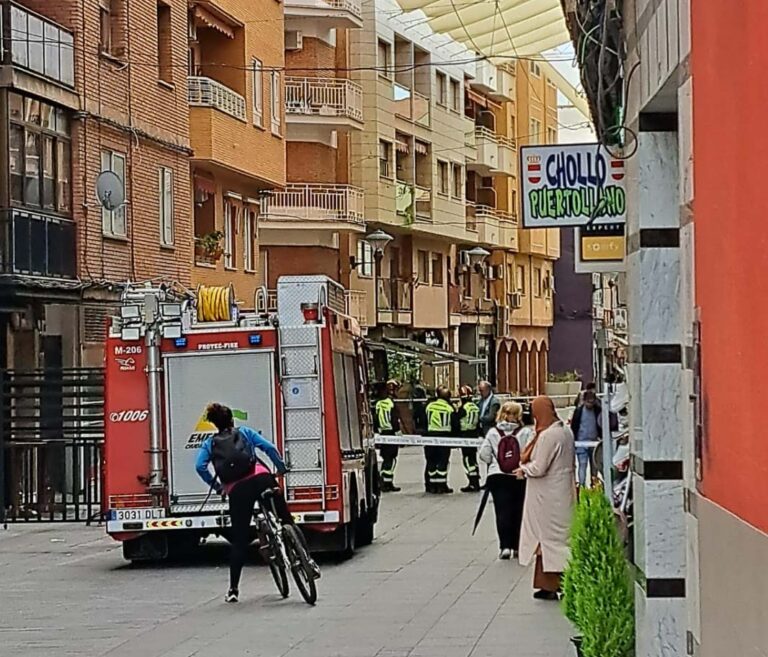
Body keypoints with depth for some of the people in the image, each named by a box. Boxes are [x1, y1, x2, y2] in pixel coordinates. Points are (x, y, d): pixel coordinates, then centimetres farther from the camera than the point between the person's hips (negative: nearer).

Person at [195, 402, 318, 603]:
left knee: (239, 541, 6)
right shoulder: (245, 432, 17)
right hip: (261, 479, 0)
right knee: (287, 521, 13)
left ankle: (233, 589, 5)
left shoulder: (210, 444, 18)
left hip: (237, 489, 0)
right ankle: (309, 562, 3)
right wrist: (282, 468, 16)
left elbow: (200, 466, 0)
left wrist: (216, 486, 10)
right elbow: (270, 448, 5)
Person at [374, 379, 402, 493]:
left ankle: (387, 483, 15)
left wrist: (377, 432, 21)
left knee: (386, 459, 13)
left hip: (382, 433, 8)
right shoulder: (392, 403, -14)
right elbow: (395, 420, -17)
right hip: (391, 434, -8)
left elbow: (375, 420, 14)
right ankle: (387, 483, -8)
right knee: (391, 459, -5)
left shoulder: (379, 404, 10)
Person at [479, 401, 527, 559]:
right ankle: (517, 546, 17)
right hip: (519, 477, -1)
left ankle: (505, 546, -10)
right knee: (518, 511, 11)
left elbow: (484, 455, 1)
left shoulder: (492, 433, 0)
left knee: (502, 511, 0)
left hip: (497, 476, 1)